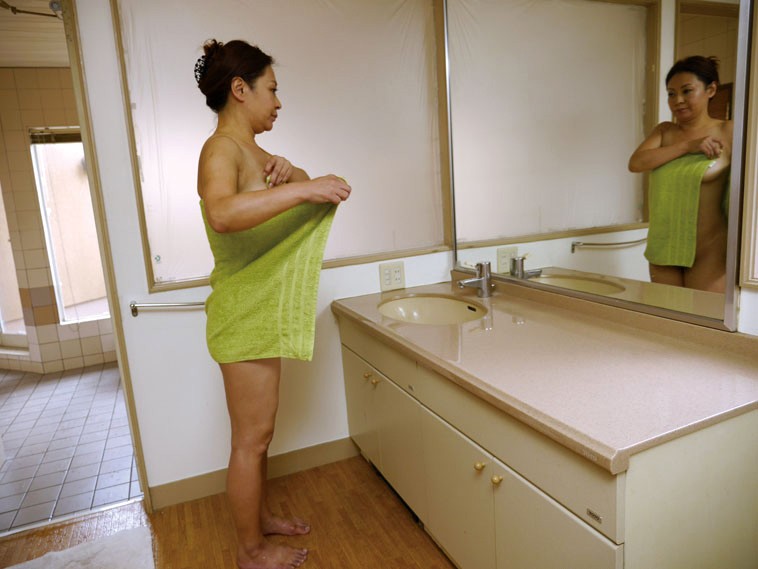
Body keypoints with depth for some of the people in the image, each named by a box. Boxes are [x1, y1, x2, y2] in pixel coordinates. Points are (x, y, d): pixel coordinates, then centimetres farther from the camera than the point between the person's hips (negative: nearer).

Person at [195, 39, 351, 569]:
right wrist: (302, 188, -36)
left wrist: (288, 170, -4)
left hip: (265, 312, 10)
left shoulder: (253, 150, 13)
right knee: (252, 437, 4)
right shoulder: (221, 149, -17)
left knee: (259, 430, 21)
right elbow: (222, 214, -39)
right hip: (245, 314, -10)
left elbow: (309, 193, 17)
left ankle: (260, 516, 39)